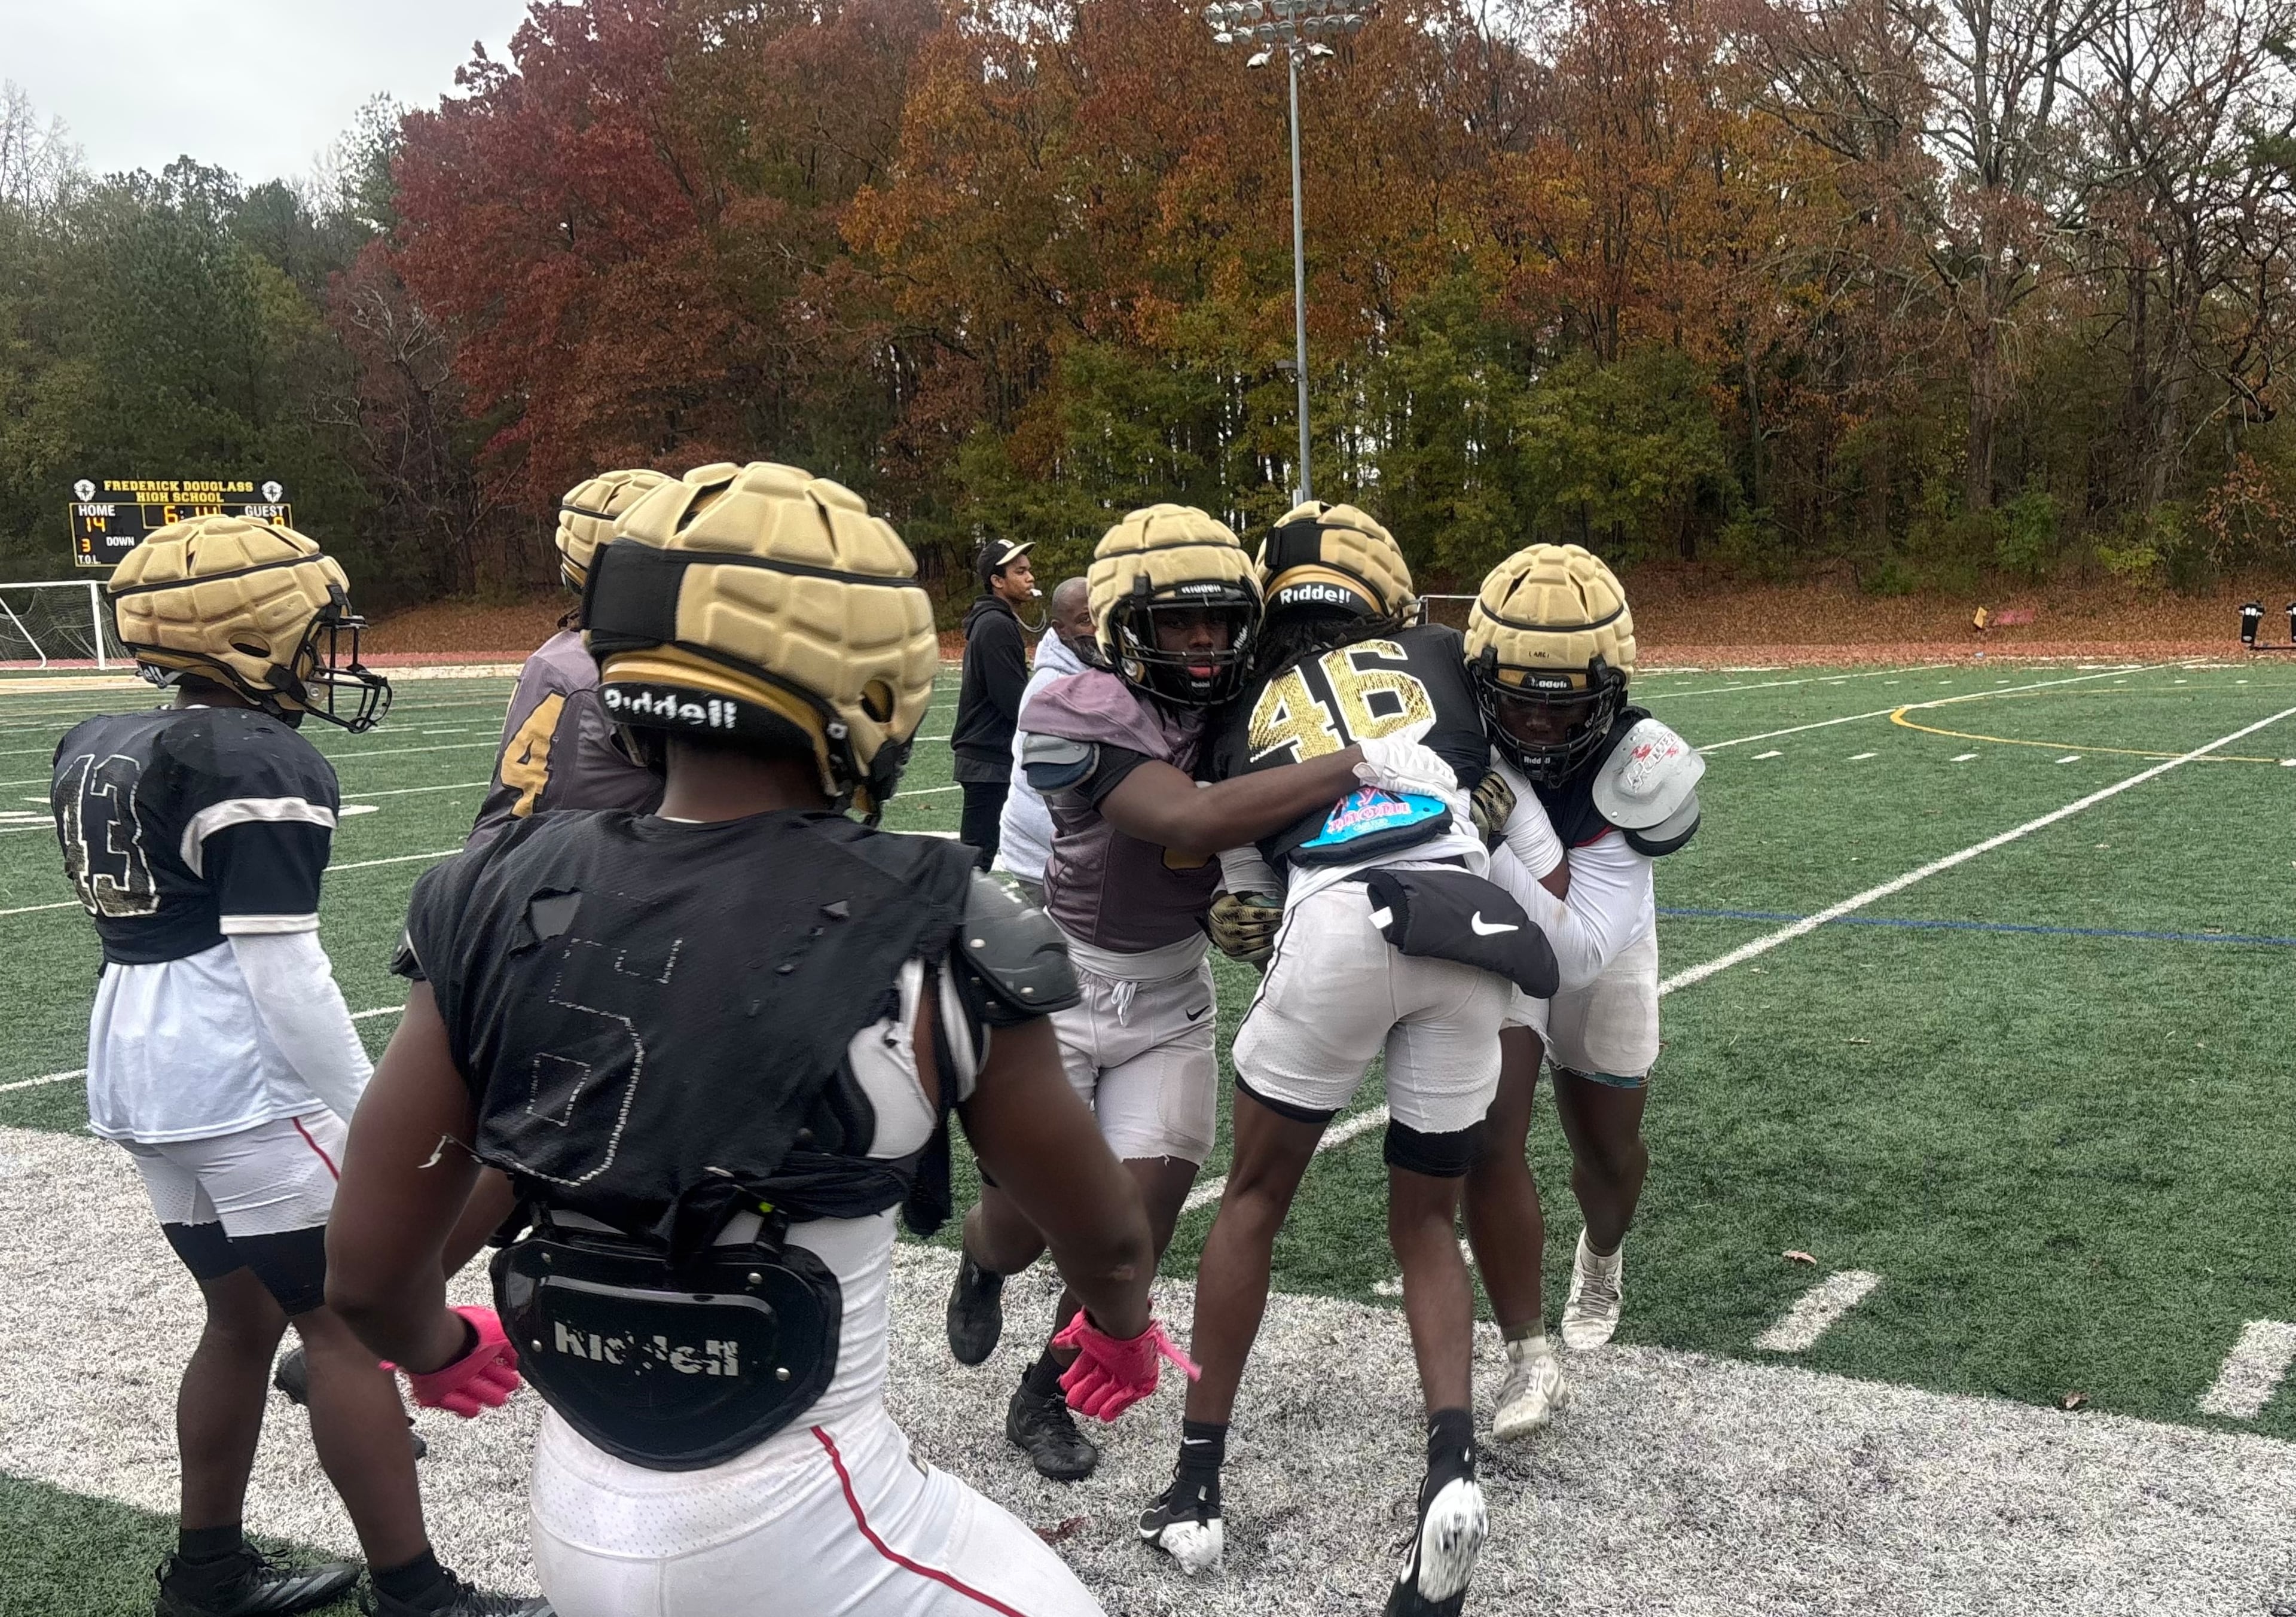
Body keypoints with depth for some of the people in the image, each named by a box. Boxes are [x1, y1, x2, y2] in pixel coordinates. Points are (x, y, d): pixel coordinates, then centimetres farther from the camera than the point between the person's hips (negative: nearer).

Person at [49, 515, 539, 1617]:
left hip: (136, 1074, 9)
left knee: (244, 1312, 19)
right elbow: (280, 969, -18)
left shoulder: (99, 752, 12)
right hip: (243, 1084, -9)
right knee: (350, 1324, -1)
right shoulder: (258, 768, -15)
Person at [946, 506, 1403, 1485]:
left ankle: (1045, 1395, 23)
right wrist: (1355, 766, -40)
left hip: (1172, 991, 4)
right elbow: (1195, 820, -38)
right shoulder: (1080, 718, -24)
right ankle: (981, 1267, 43)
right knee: (1026, 1215, 3)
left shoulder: (1248, 711, -6)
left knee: (1140, 1216, -1)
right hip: (1063, 981, -4)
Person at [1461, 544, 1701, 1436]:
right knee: (1491, 1137, -16)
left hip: (1598, 949, 1)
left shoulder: (1636, 769, -37)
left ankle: (1600, 1258, 53)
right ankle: (1529, 1359, -1)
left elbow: (1578, 951, -43)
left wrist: (1497, 844, -54)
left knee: (1609, 1151, 17)